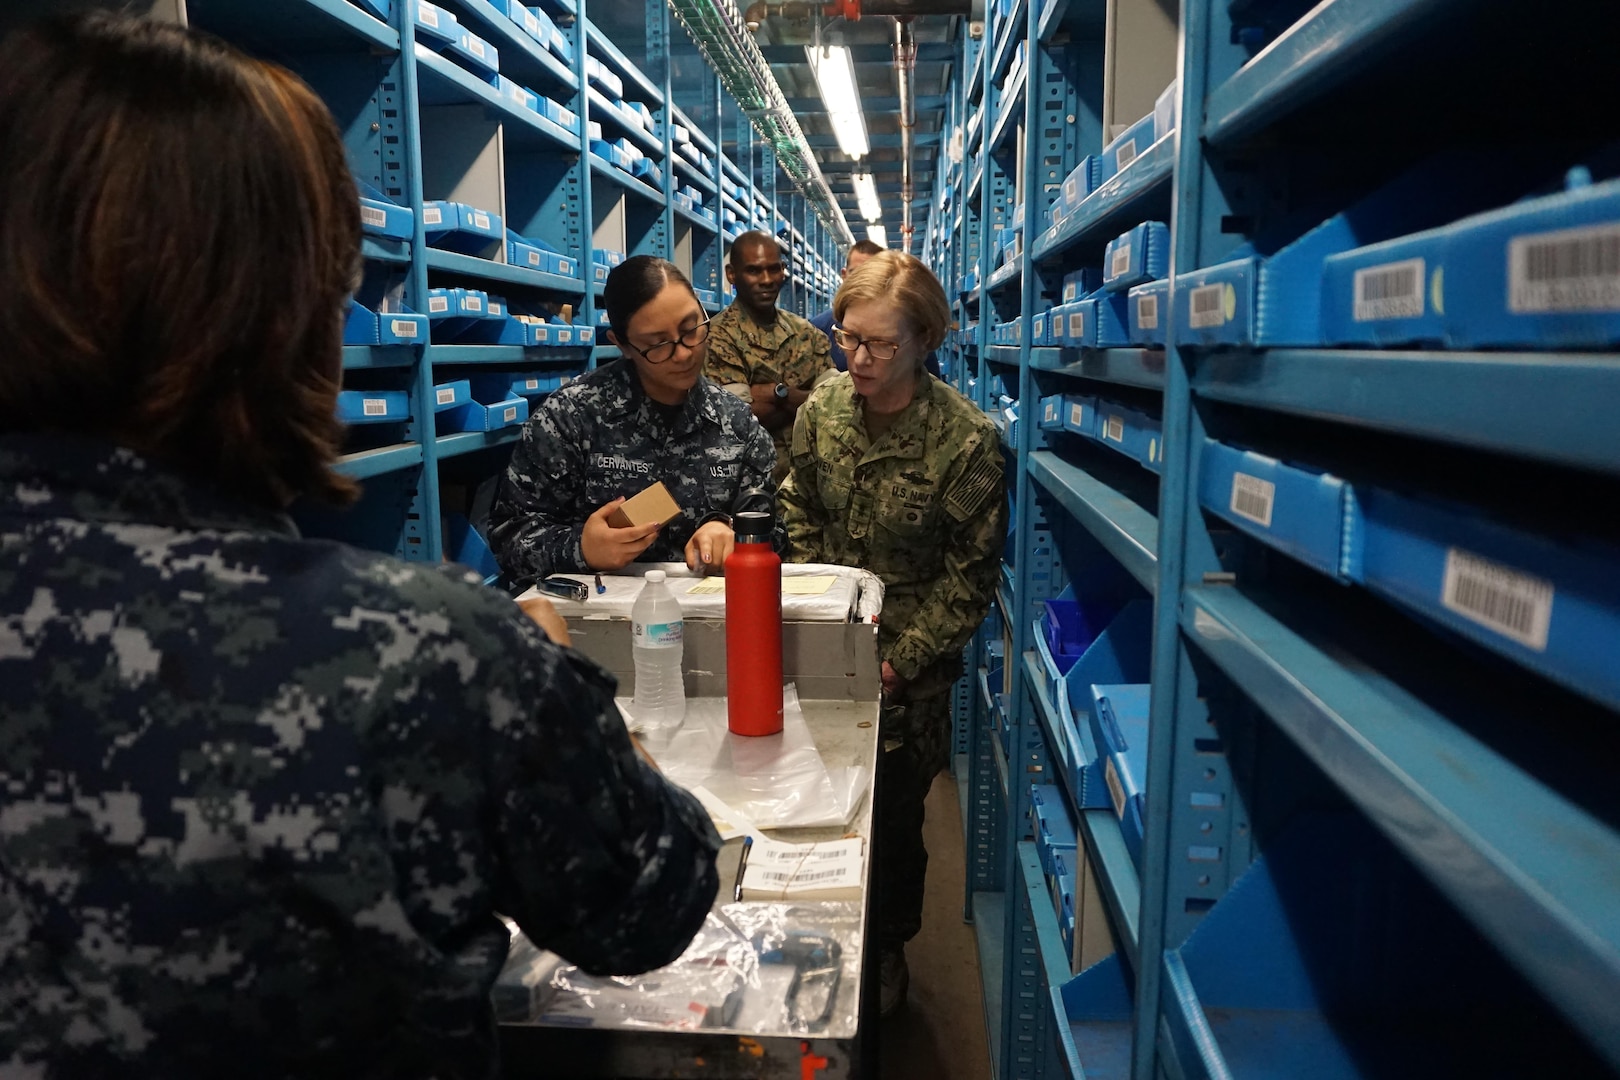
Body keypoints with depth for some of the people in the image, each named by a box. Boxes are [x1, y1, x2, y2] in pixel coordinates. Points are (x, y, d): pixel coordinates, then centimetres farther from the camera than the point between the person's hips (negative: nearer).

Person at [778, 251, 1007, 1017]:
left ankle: (888, 951, 39)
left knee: (894, 818, 12)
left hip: (910, 669, -3)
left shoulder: (965, 439, -19)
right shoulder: (823, 408, -5)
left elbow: (971, 575, -13)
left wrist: (900, 661, -15)